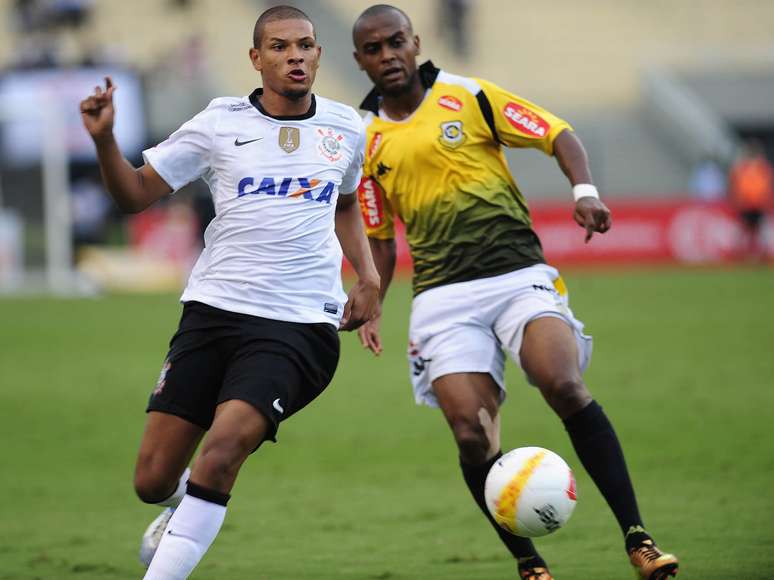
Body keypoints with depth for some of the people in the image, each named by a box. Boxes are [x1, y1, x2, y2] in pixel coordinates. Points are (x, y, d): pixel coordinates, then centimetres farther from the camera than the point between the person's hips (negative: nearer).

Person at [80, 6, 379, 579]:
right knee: (152, 481, 2)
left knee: (220, 454, -24)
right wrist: (104, 138, -12)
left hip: (298, 326, -1)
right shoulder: (221, 123, 3)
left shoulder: (345, 128, 9)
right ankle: (185, 505, 39)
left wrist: (368, 276, 15)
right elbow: (136, 194, 6)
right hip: (214, 311, 1)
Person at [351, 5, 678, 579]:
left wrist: (585, 190, -11)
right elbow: (380, 237, 22)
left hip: (518, 273, -2)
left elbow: (558, 135, 6)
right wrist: (370, 308, 9)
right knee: (473, 439, -16)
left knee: (565, 386, -27)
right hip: (444, 300, 2)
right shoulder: (365, 141, 12)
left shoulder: (468, 97, 4)